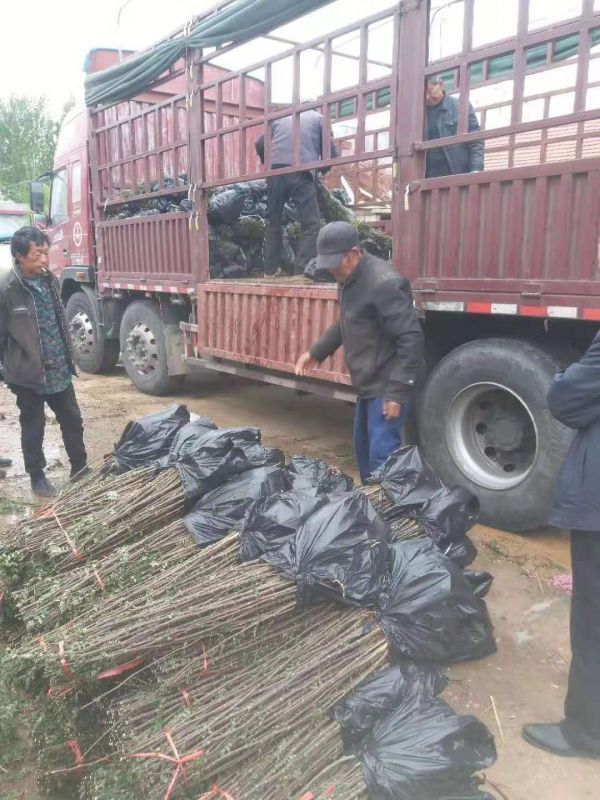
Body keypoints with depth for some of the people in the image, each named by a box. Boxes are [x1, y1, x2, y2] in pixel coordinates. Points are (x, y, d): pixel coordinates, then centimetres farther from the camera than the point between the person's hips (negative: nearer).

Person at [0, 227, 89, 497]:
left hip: (59, 371, 5)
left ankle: (80, 468, 29)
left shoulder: (50, 280, 5)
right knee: (33, 428, 10)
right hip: (29, 374, -5)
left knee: (72, 420, 14)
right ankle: (37, 476, 28)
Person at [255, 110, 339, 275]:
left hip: (275, 171, 4)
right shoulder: (318, 118, 22)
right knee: (311, 224, -2)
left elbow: (260, 145, 24)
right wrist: (321, 170, 33)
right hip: (301, 172, -4)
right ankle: (302, 273, -14)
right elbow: (332, 153, 16)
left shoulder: (279, 118, 30)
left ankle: (270, 271, 16)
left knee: (273, 222, 15)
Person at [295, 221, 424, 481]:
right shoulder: (351, 280, 8)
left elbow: (411, 338, -24)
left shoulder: (383, 283, -23)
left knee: (382, 454, -9)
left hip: (386, 385, -10)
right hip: (369, 382, 10)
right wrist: (316, 352, 19)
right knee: (363, 448, 19)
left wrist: (397, 390, -25)